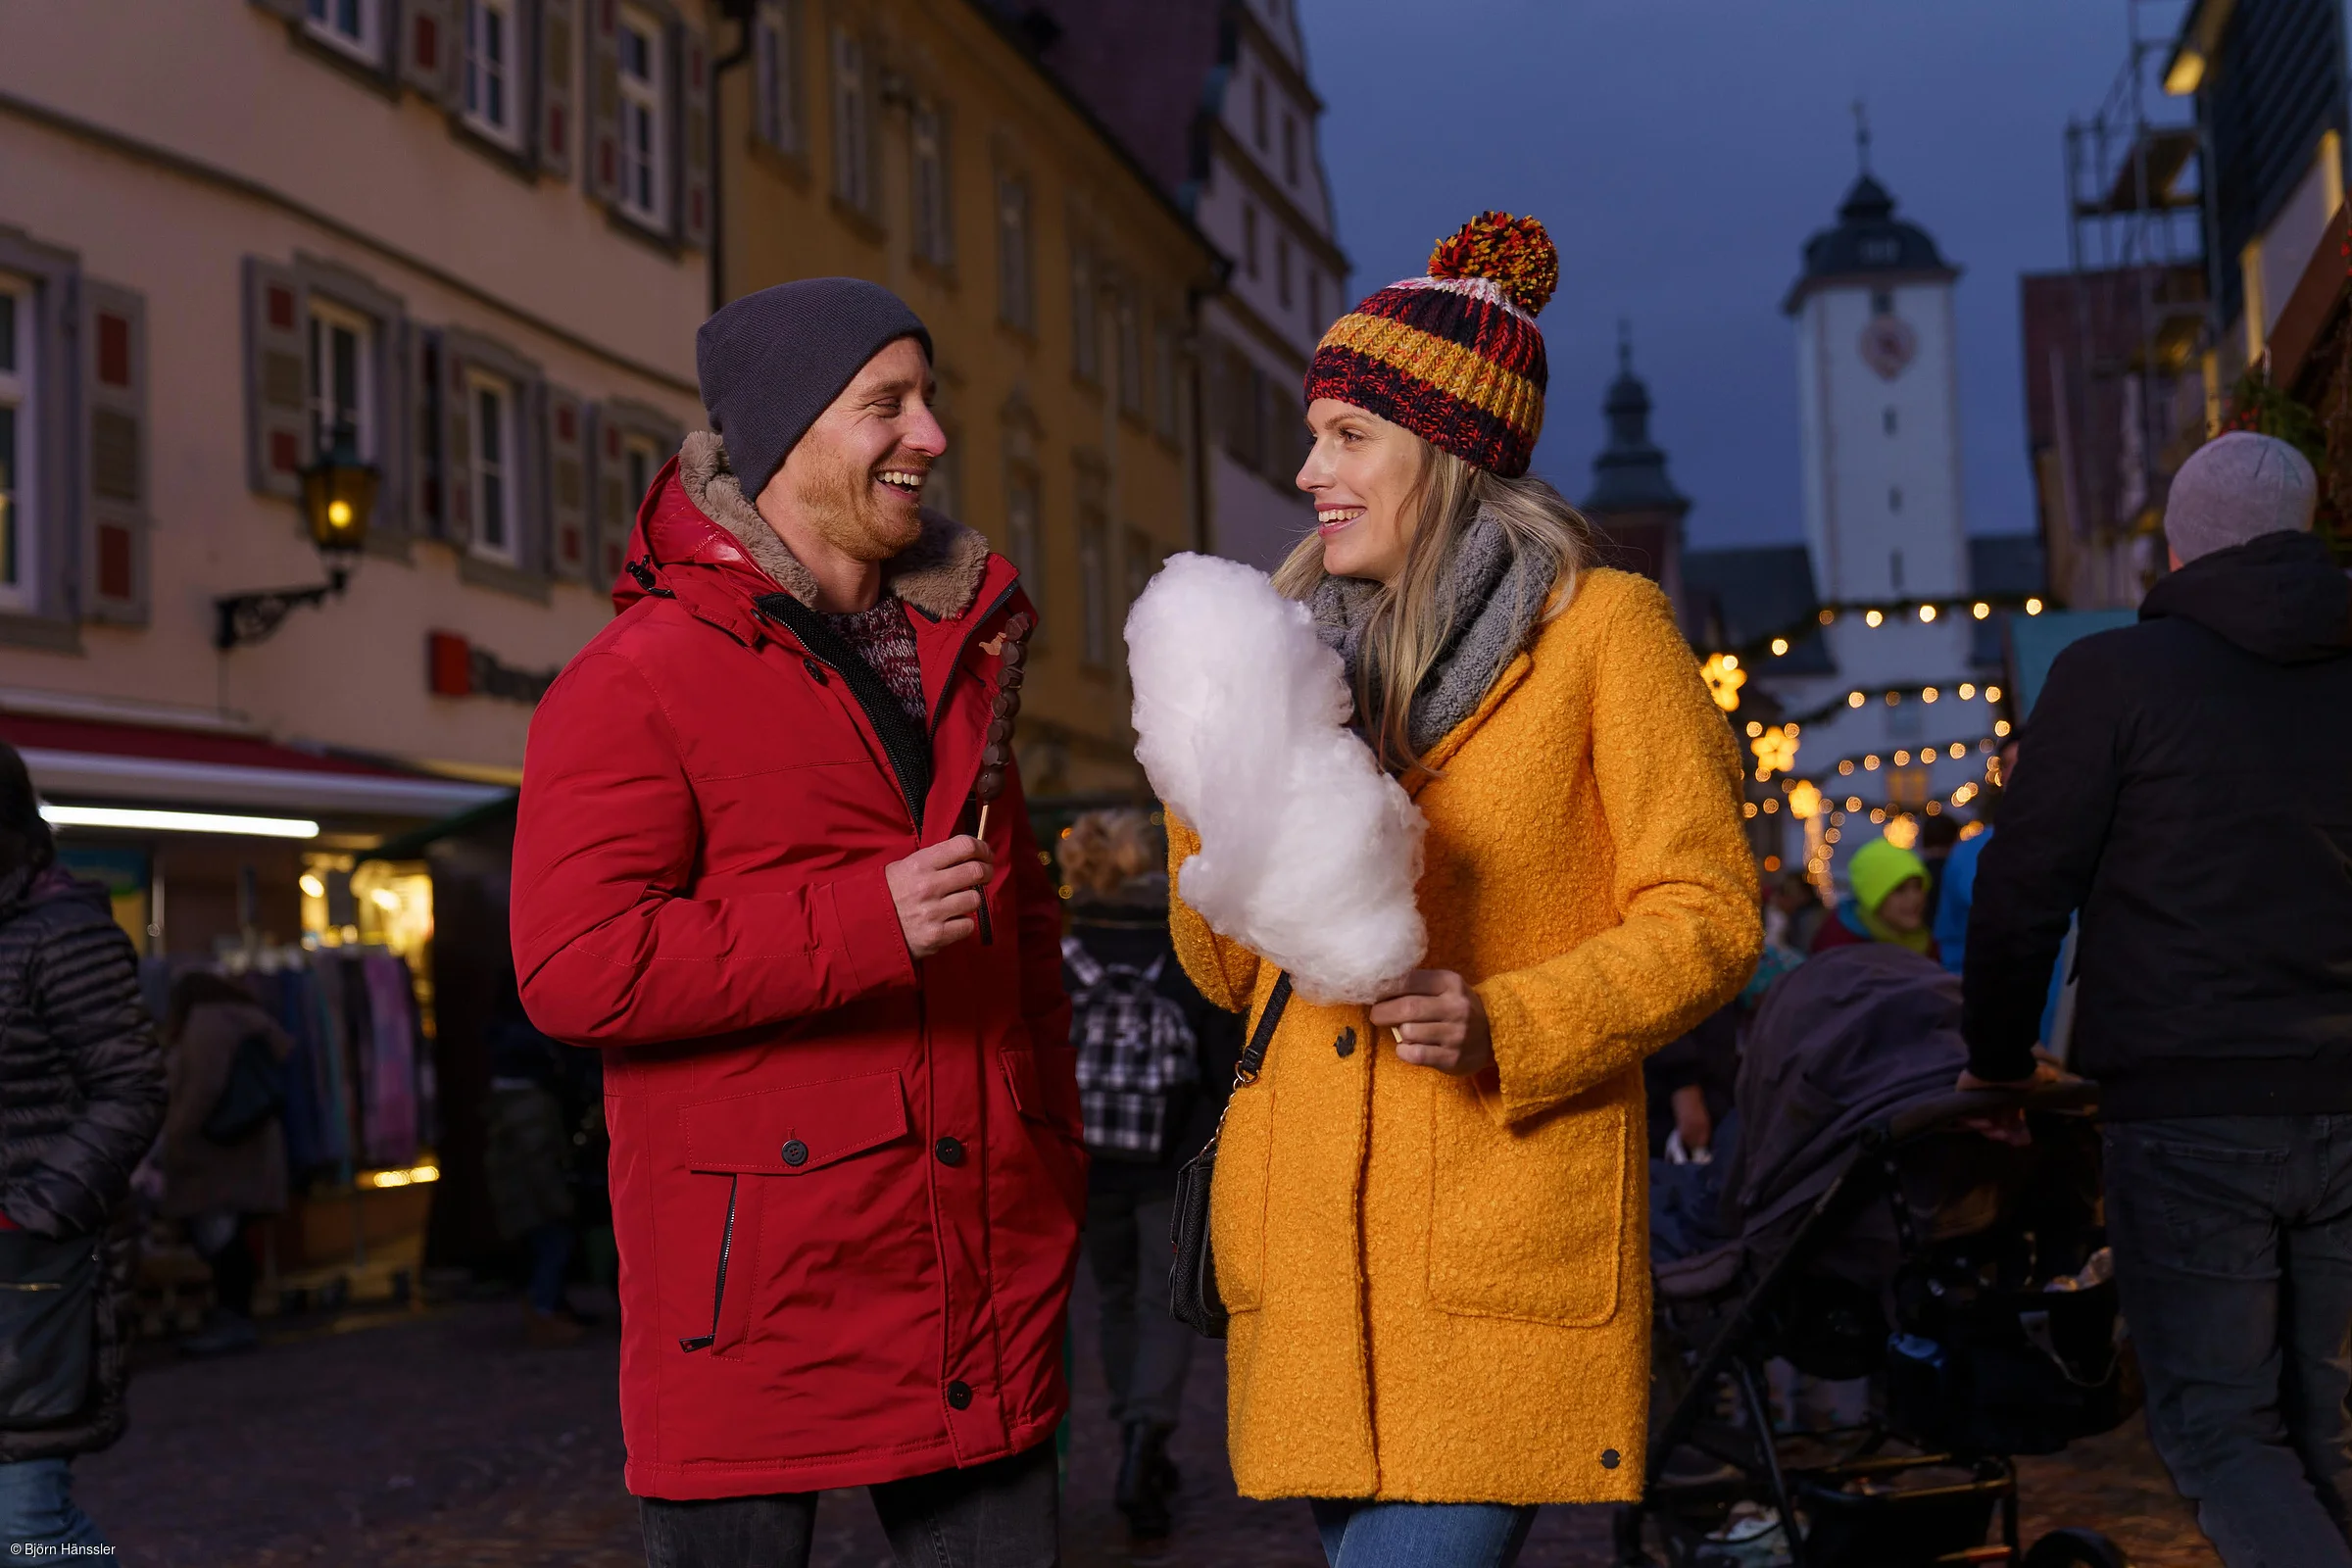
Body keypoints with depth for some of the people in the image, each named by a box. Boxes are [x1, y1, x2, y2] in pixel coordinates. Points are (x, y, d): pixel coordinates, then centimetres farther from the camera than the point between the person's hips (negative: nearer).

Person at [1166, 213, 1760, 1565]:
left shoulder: (1599, 628, 1)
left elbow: (1706, 916, -4)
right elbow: (1232, 975, 17)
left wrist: (1503, 1027, -18)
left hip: (1501, 1248, -5)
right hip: (1312, 1240, 6)